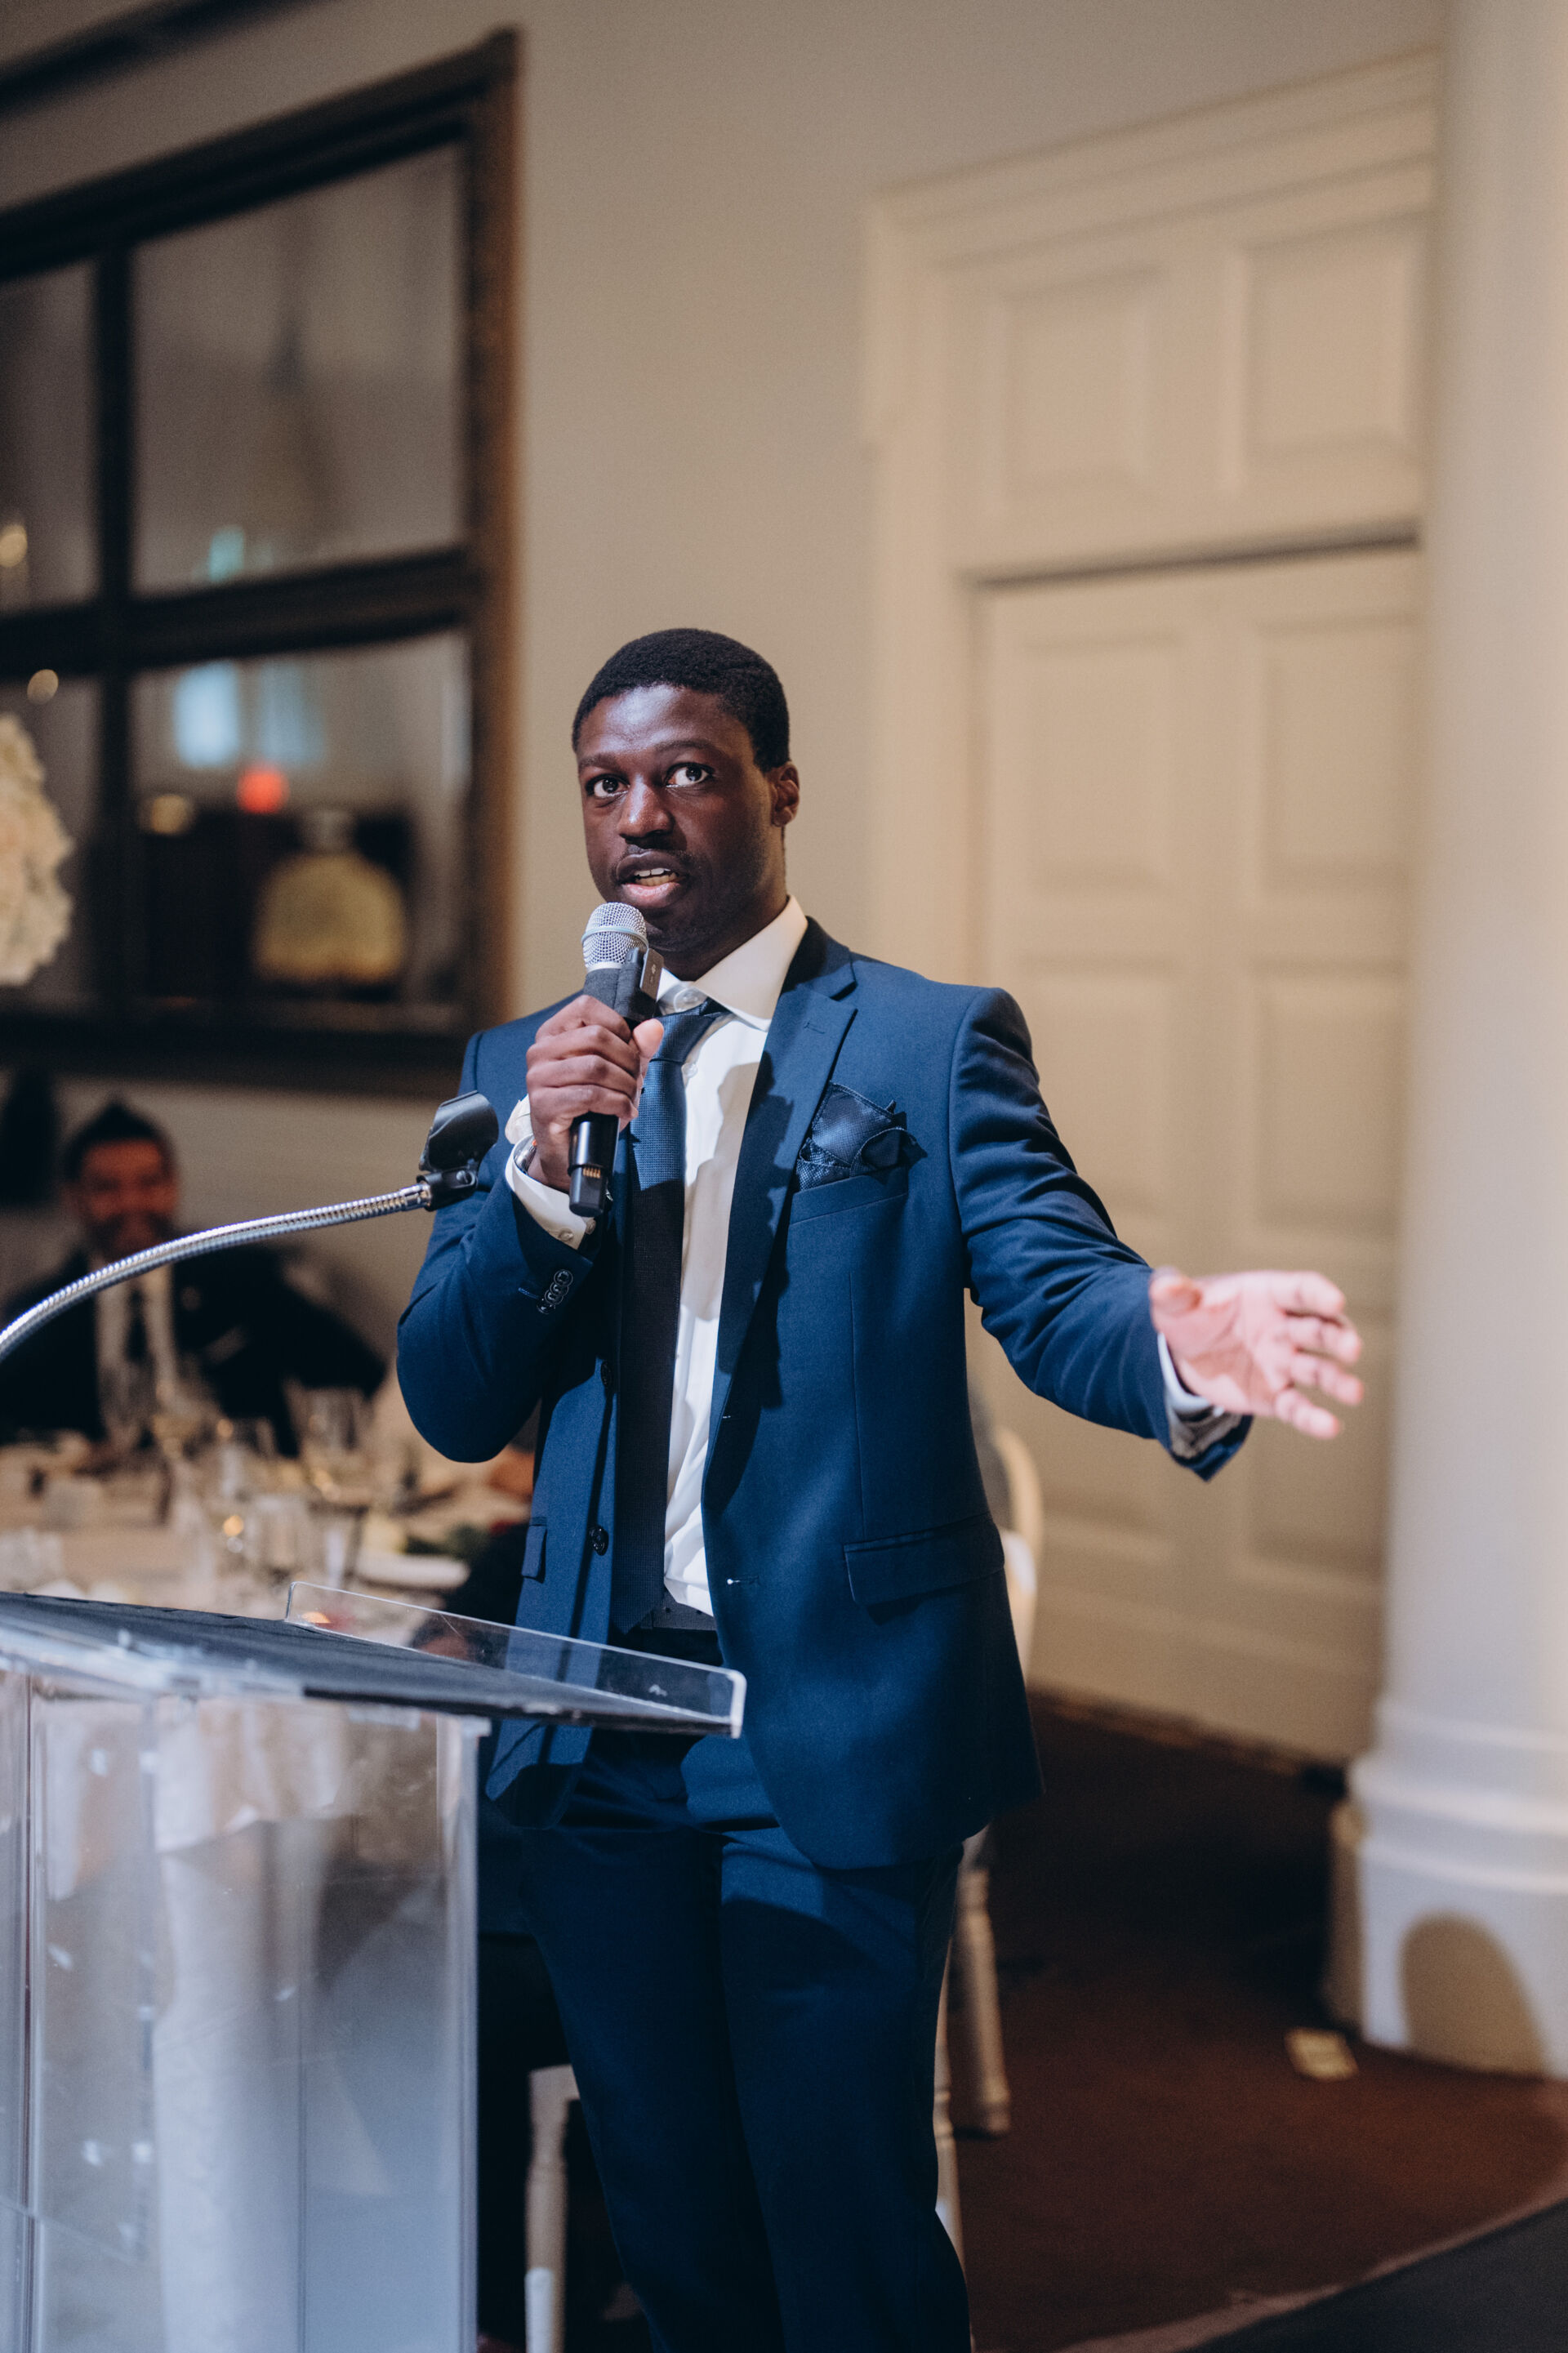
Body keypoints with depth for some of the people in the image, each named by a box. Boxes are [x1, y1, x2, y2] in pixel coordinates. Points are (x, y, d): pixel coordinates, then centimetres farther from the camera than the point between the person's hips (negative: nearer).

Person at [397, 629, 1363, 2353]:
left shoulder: (936, 1045, -1)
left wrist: (1175, 1346, -38)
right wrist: (543, 1166, -15)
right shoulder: (520, 1068, 9)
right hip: (605, 1736, 4)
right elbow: (452, 1409, 3)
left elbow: (1055, 1285, -14)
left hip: (840, 1727, -4)